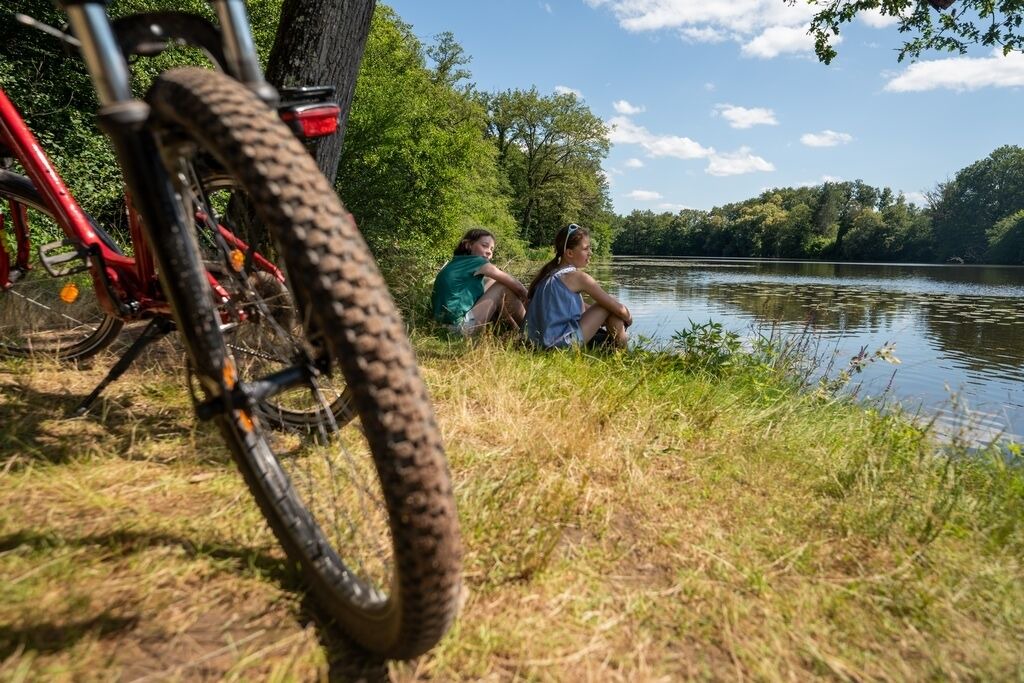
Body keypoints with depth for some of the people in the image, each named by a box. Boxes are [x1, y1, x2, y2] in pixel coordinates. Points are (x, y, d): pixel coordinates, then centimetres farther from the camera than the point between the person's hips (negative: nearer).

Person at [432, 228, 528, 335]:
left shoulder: (456, 263, 21)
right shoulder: (477, 262, -3)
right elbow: (517, 286, 2)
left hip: (446, 326, 10)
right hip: (461, 327, -10)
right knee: (503, 287, -1)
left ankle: (518, 329, 22)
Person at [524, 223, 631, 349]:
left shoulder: (549, 272, 13)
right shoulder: (577, 277, -9)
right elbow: (619, 309, -5)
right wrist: (628, 319, 15)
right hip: (564, 343, -9)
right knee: (611, 302, 1)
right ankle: (621, 349, 14)